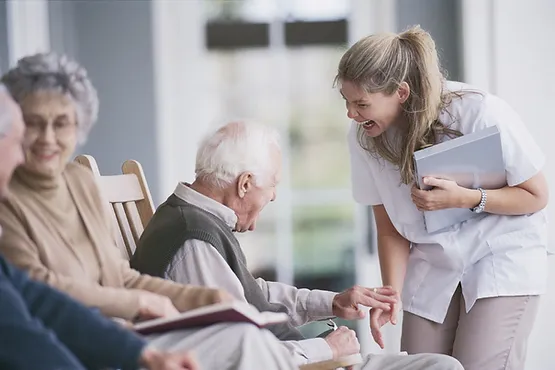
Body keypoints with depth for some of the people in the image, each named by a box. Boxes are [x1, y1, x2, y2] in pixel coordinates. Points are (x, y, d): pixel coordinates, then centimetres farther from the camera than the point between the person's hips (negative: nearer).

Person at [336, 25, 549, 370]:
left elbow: (536, 196, -13)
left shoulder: (482, 114, -24)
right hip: (433, 270, 4)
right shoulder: (364, 138, -11)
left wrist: (465, 198, -27)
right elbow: (390, 229, -3)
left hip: (504, 259, -4)